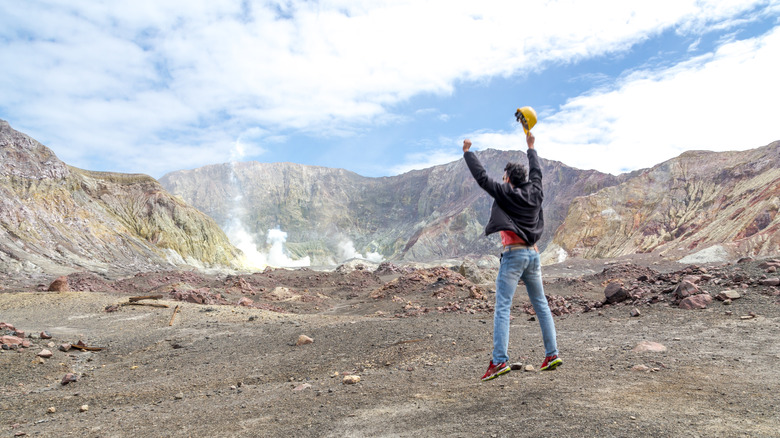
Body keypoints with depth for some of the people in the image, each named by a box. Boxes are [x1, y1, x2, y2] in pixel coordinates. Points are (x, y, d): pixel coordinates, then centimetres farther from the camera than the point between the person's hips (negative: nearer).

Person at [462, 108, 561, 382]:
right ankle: (552, 354, 15)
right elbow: (536, 172, 29)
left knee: (502, 307, -10)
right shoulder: (534, 193, 12)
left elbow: (481, 177, -2)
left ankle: (499, 360, -16)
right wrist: (531, 147, 42)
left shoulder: (505, 193, -4)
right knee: (541, 304, 13)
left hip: (513, 255, -7)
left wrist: (467, 152, 9)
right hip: (533, 255, 7)